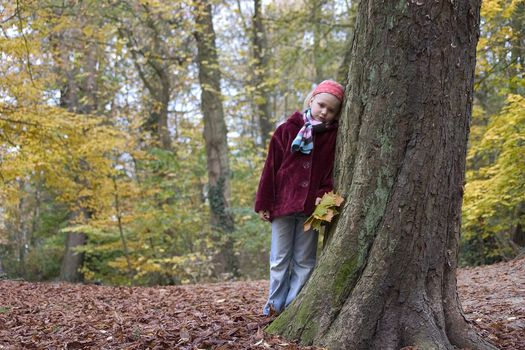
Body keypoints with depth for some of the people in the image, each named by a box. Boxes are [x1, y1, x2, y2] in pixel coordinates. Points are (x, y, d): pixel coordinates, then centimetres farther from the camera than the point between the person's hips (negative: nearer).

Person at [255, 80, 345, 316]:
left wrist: (324, 195, -16)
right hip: (283, 205, -1)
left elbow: (332, 171, 2)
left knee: (304, 262, 5)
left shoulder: (333, 136, 3)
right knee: (279, 261, 6)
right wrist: (264, 203, -2)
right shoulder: (287, 130, 0)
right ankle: (275, 306, 14)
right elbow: (271, 167, 0)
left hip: (311, 207, 1)